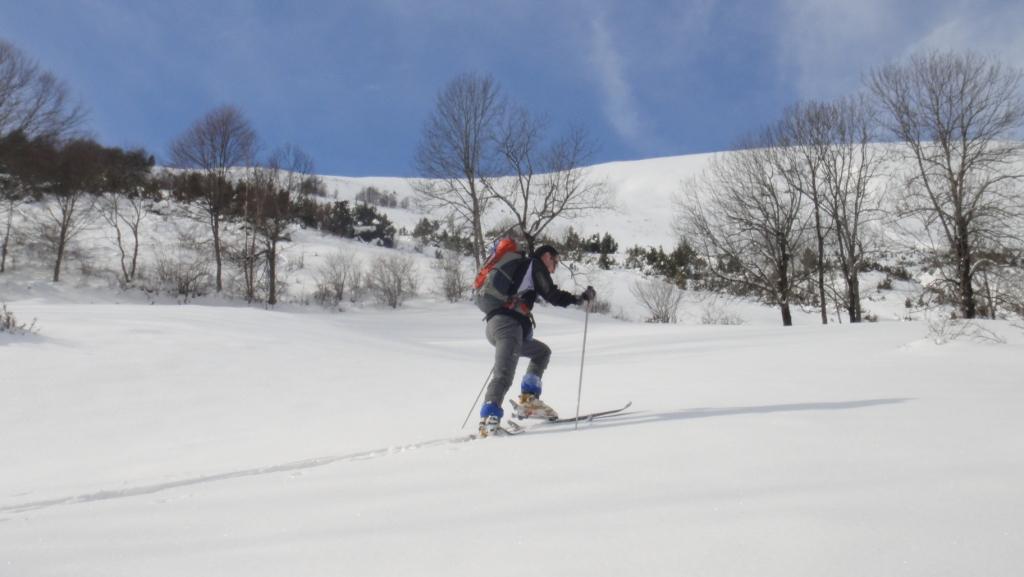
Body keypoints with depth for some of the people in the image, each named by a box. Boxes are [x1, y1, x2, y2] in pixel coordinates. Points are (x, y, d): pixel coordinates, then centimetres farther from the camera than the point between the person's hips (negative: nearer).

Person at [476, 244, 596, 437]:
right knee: (504, 375, -21)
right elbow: (552, 295, -3)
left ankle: (528, 401, 9)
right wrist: (580, 297, 8)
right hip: (508, 323, -9)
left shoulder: (518, 266, 32)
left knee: (542, 352, 23)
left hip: (494, 323, 9)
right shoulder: (535, 264, 7)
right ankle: (489, 419, -34)